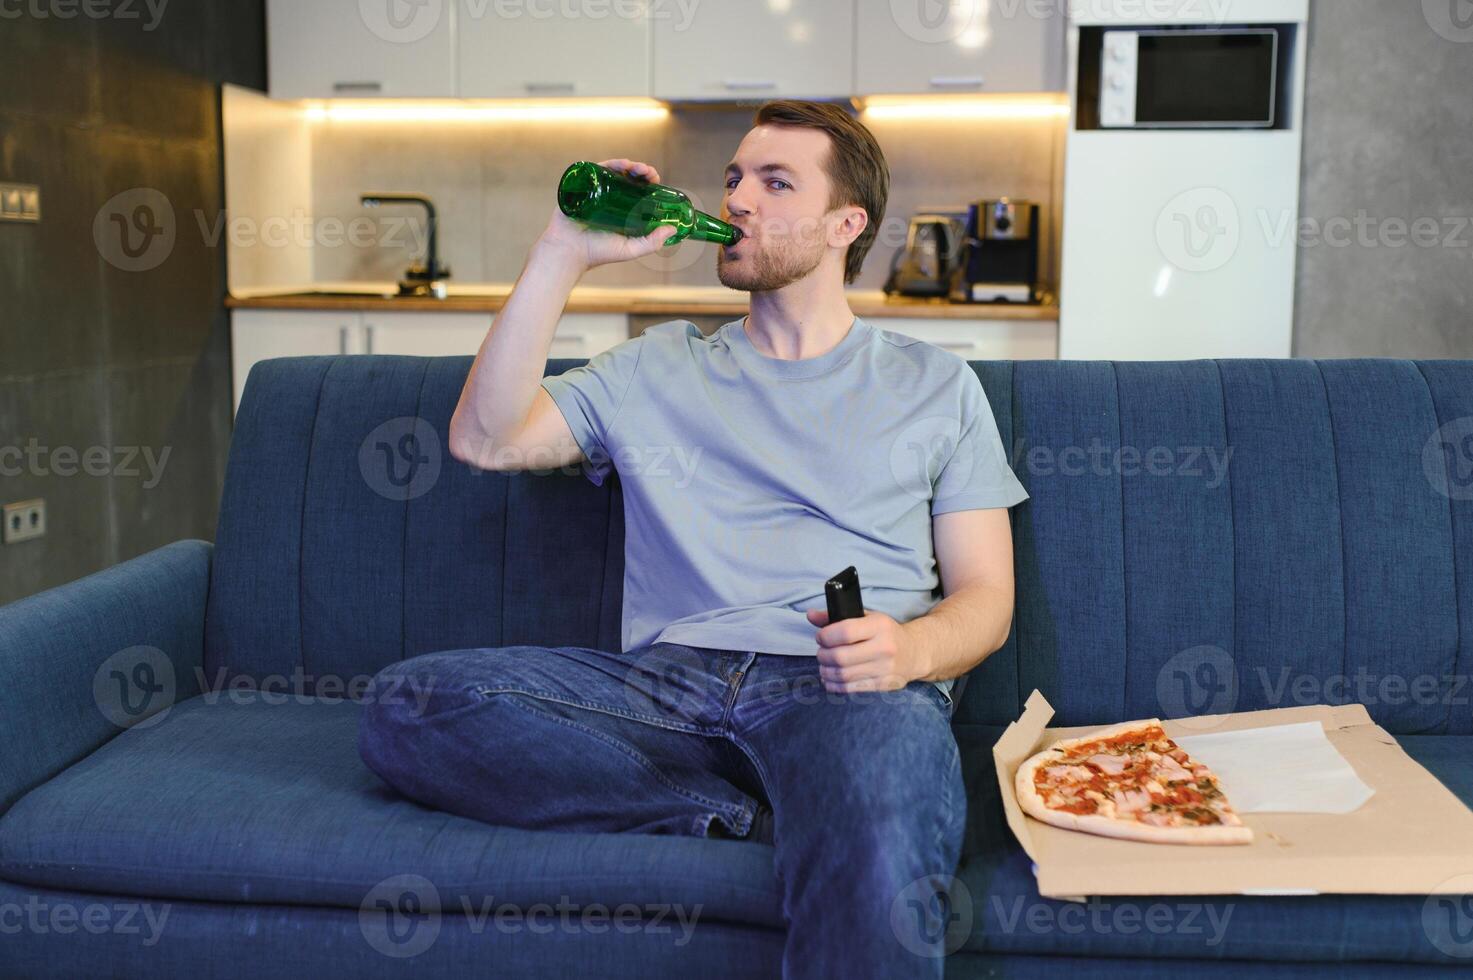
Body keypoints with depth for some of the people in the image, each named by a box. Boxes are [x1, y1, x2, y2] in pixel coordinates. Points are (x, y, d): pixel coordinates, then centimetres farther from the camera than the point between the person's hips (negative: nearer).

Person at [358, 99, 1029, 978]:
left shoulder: (936, 385, 18)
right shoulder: (656, 370, 22)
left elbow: (985, 598, 11)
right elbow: (485, 439, 8)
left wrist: (909, 650, -13)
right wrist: (564, 255, 5)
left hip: (845, 688, -5)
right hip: (670, 679, 6)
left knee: (876, 879, -43)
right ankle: (769, 819, -18)